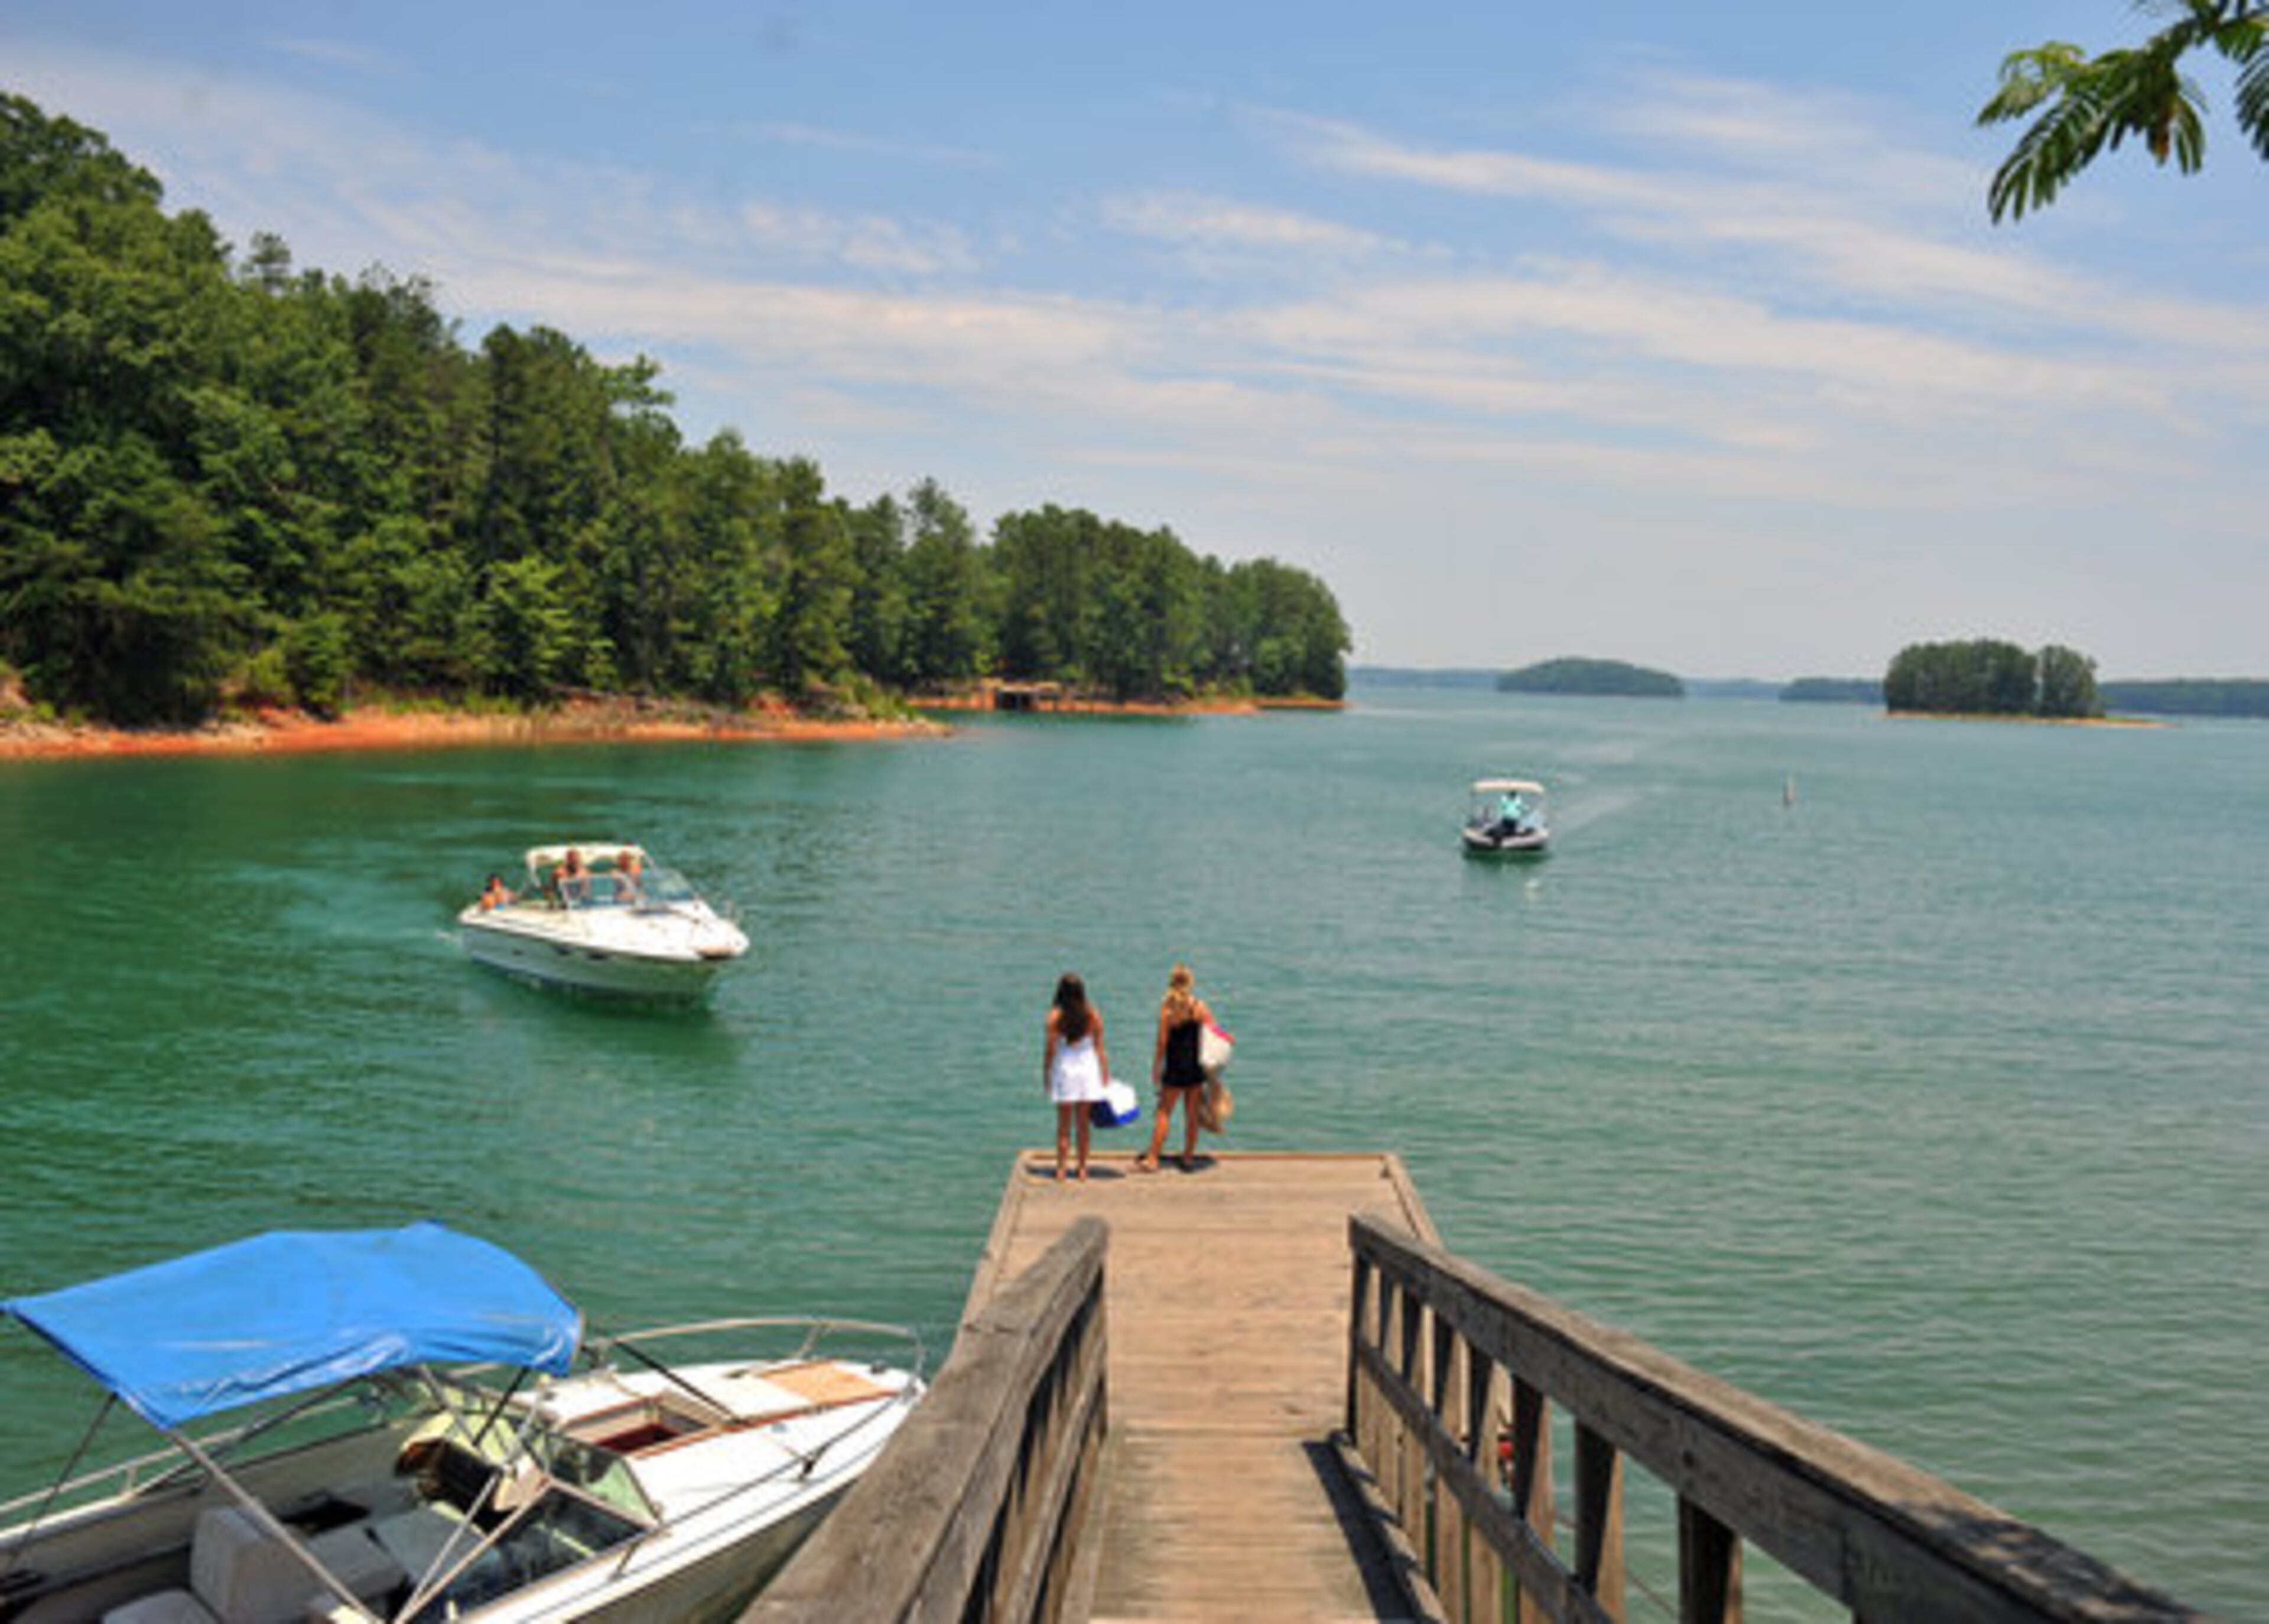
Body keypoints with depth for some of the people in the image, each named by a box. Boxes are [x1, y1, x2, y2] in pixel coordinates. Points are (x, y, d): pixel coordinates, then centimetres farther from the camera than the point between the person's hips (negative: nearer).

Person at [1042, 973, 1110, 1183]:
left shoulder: (1056, 1016, -12)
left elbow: (1050, 1049, -9)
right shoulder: (1093, 1015, -4)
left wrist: (1046, 1074, 2)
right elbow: (1099, 1048, 1)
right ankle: (1082, 1168, 16)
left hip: (1064, 1069, -2)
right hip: (1088, 1068, 2)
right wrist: (1105, 1074, 9)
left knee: (1064, 1124, 7)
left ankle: (1061, 1170, 9)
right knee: (1083, 1123, 11)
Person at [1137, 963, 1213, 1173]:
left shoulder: (1167, 1008, -9)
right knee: (1192, 1114, 11)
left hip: (1175, 1067, -2)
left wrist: (1156, 1068, -1)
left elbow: (1163, 1042, -9)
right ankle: (1188, 1157, 18)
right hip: (1196, 1067, 2)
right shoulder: (1200, 1006, -3)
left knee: (1164, 1113, 4)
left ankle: (1152, 1159, 5)